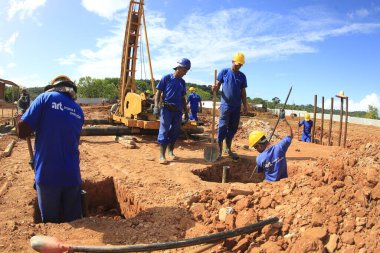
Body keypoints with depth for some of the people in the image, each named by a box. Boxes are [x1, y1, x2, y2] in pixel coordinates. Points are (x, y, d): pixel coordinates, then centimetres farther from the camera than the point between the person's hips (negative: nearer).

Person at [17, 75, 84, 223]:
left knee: (51, 222, 13)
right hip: (72, 176, 3)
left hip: (47, 175, -3)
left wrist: (38, 125, 9)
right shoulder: (79, 111, 10)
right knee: (73, 222, 15)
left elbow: (22, 131, -8)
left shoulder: (46, 98, -3)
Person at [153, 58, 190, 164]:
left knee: (175, 131, 10)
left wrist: (186, 111, 17)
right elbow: (158, 92, -3)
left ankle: (170, 151, 27)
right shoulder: (166, 78, -2)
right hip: (167, 109, -5)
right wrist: (156, 106, -14)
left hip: (178, 110, 5)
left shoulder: (182, 82, 13)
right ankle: (162, 155, -3)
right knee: (164, 131, -5)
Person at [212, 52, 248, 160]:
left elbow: (243, 92, 12)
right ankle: (219, 150, -1)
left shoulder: (242, 76, 10)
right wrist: (215, 88, -24)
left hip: (237, 107, 4)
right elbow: (217, 85, 0)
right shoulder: (224, 72, 2)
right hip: (225, 105, -4)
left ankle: (228, 149, 22)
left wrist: (245, 105, 7)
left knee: (233, 128, 10)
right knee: (222, 128, -7)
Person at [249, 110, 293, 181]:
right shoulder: (280, 147, -14)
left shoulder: (259, 158, -16)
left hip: (270, 182, -2)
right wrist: (285, 121, 9)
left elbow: (259, 171, 4)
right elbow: (290, 135, 3)